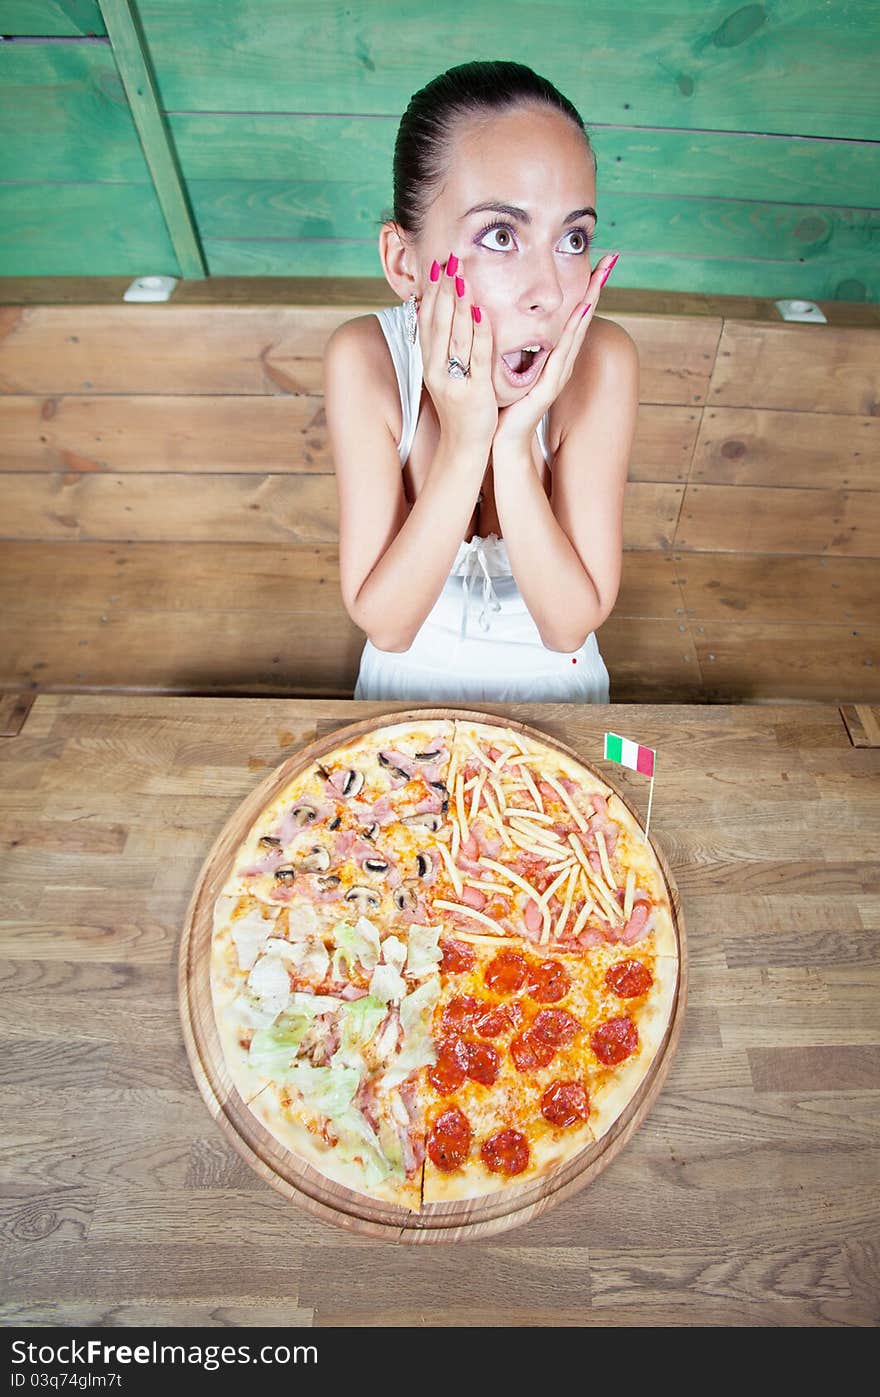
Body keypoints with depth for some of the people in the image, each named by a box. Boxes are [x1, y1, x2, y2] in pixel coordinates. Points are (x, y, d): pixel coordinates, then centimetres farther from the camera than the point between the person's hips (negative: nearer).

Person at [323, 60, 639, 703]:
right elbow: (385, 624, -27)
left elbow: (569, 626, -25)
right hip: (411, 673, 1)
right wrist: (462, 445, -36)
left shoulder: (600, 363, -26)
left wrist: (516, 448, -36)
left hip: (550, 678, 0)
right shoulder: (365, 359, -25)